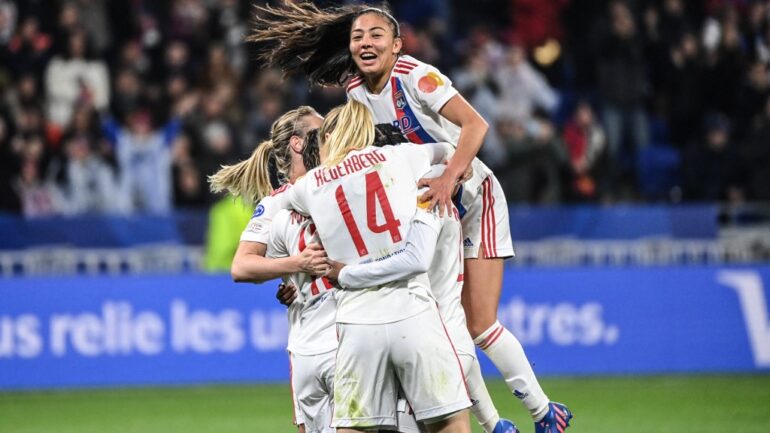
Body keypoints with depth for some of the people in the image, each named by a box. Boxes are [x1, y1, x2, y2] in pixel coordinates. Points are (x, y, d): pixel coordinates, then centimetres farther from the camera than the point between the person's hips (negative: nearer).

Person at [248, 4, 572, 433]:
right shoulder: (355, 92, -1)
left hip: (473, 200, -7)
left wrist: (448, 178, -45)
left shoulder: (416, 76, -22)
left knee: (479, 325, -11)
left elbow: (475, 124, -33)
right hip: (428, 211, 7)